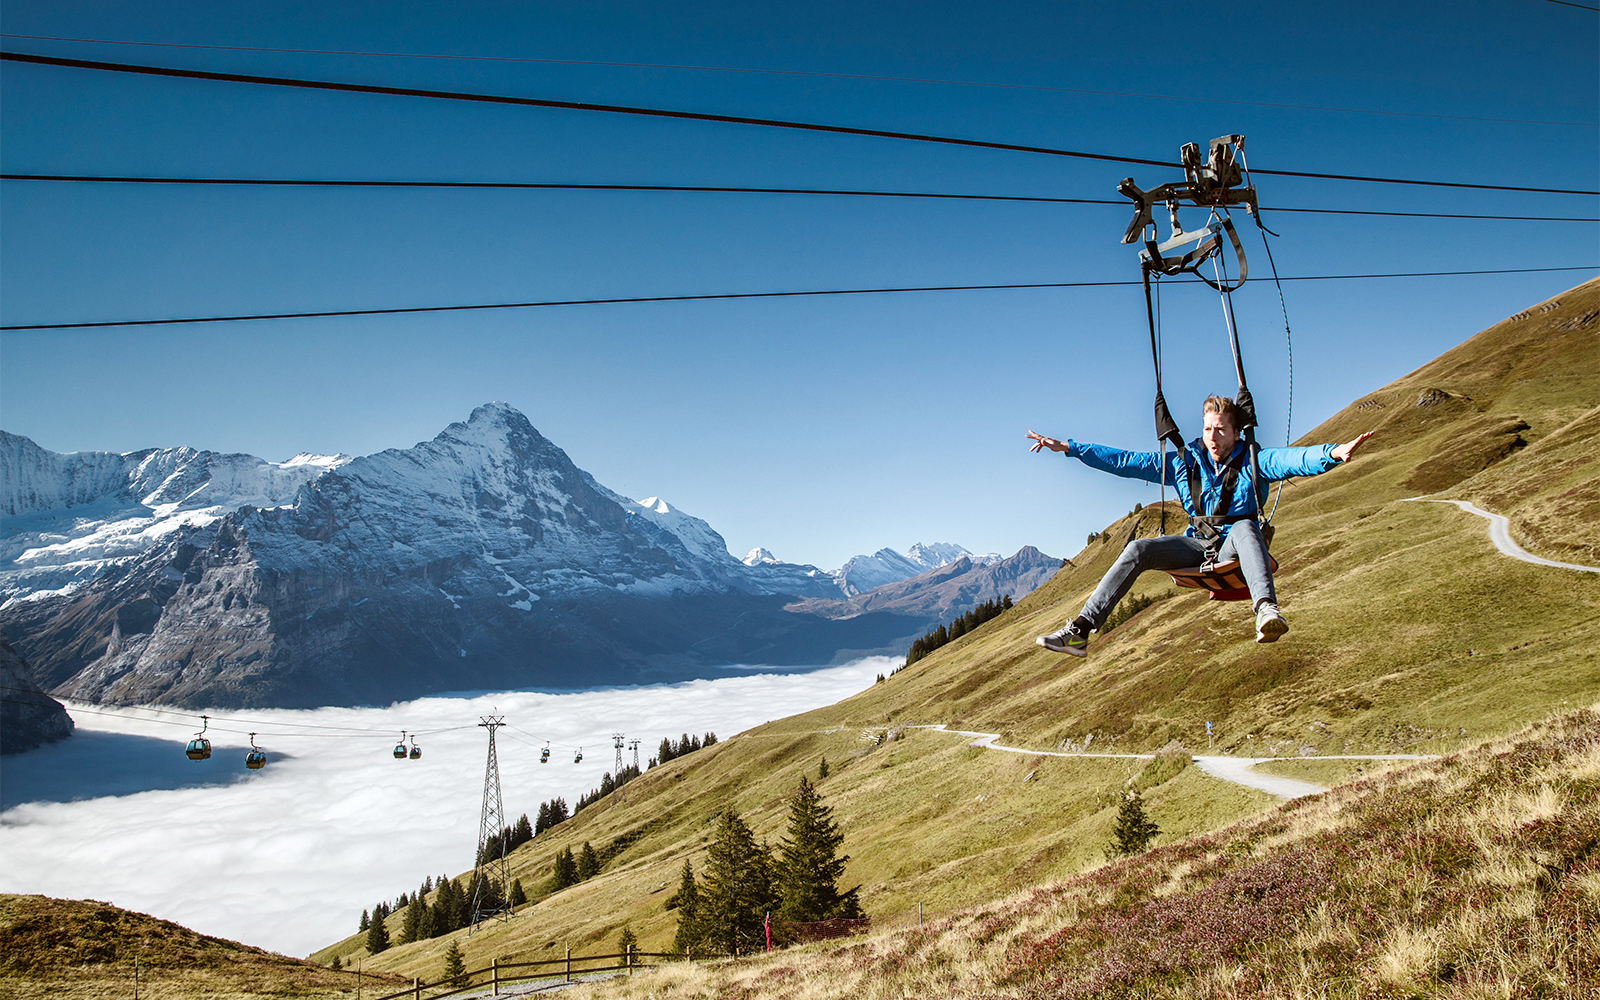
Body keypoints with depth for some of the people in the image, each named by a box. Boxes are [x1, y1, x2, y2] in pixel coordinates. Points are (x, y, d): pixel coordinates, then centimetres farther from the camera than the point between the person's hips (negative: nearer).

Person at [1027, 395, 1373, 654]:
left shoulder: (1253, 461, -1)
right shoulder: (1183, 462, 9)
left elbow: (1293, 459, -20)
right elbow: (1124, 461, 9)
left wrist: (1333, 453, -42)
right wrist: (1068, 448, 4)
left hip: (1235, 549, -3)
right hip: (1199, 547, 3)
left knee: (1243, 527, -36)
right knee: (1139, 549, -18)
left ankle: (1267, 610, -59)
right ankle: (1079, 631, -24)